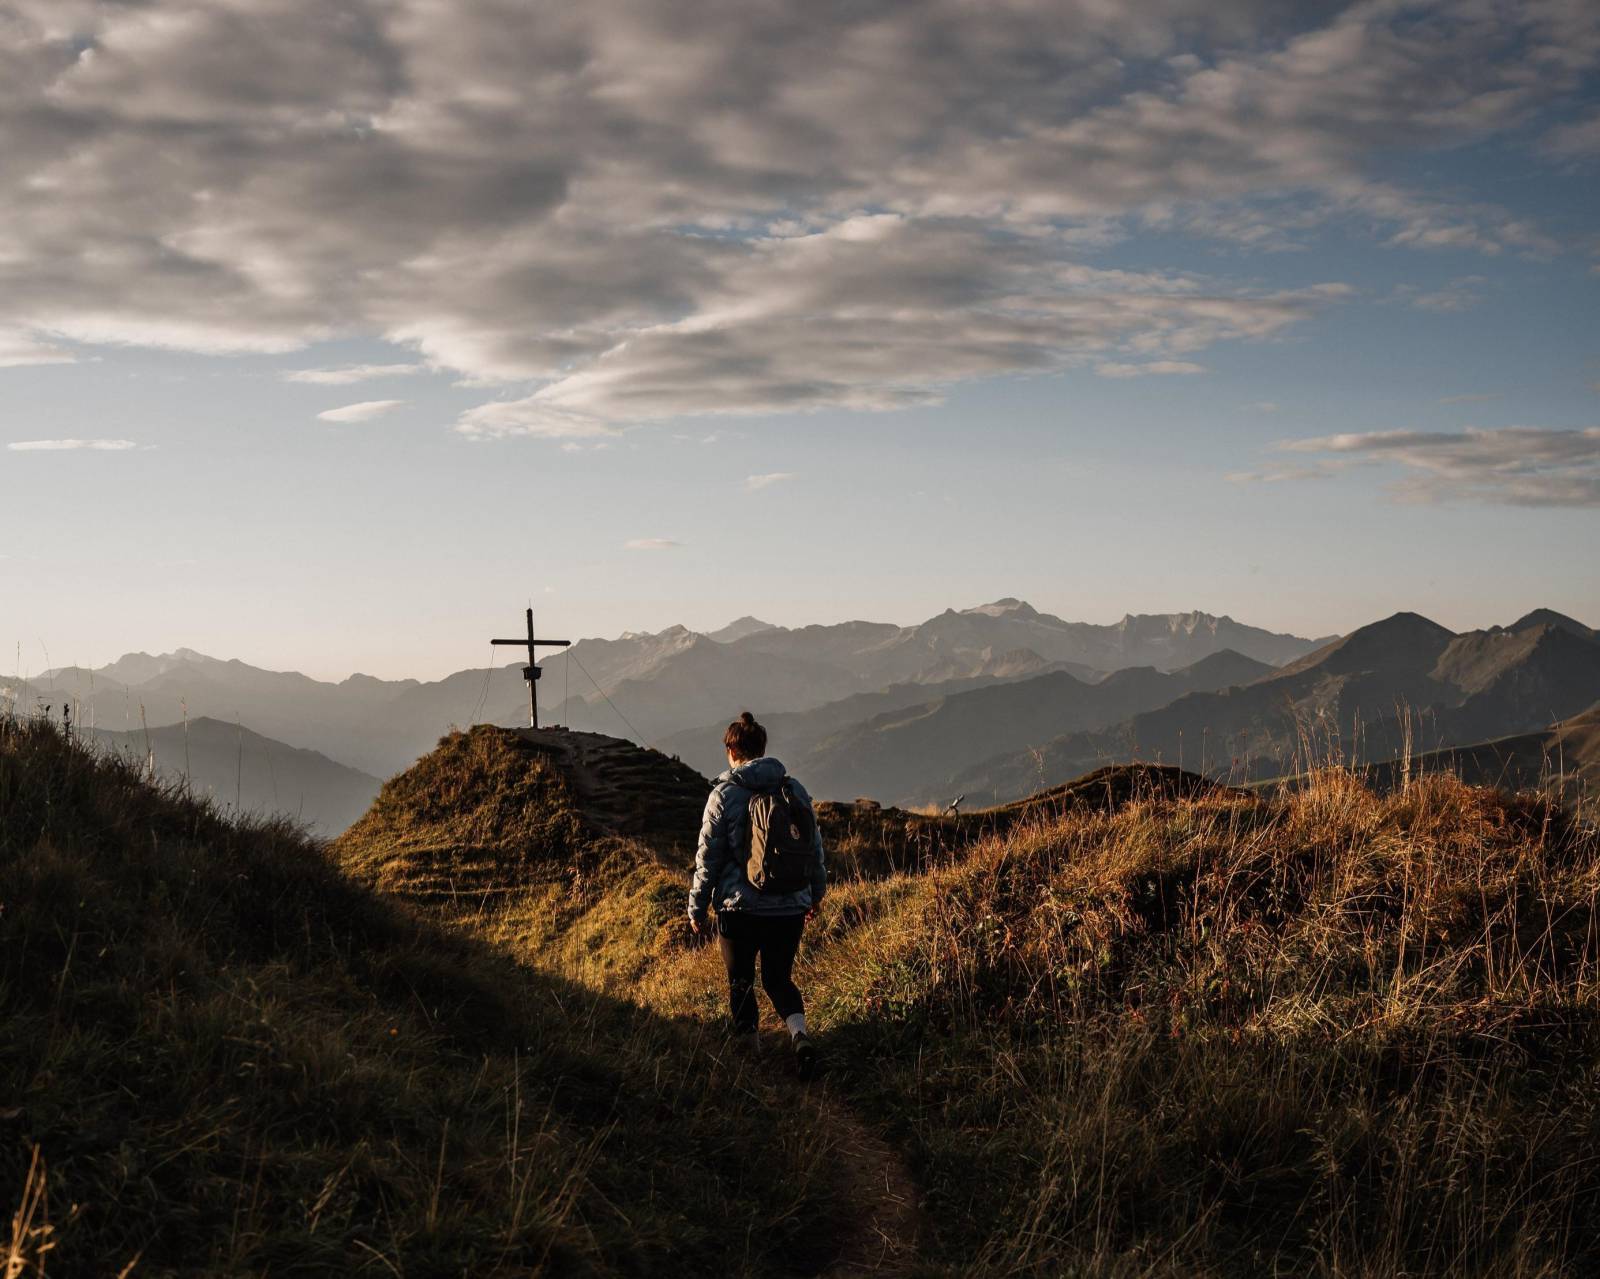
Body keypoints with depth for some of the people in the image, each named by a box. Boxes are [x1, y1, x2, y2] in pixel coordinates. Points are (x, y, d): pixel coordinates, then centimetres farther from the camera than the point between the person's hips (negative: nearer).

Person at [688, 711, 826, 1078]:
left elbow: (708, 857, -6)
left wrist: (697, 907, 3)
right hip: (790, 908, 4)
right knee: (779, 979, 14)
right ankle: (800, 1035, -10)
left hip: (741, 907, -4)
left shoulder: (725, 794, -8)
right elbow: (815, 846, 12)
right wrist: (816, 892, 26)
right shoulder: (794, 789, 4)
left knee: (740, 982, 14)